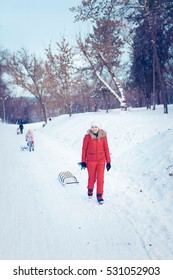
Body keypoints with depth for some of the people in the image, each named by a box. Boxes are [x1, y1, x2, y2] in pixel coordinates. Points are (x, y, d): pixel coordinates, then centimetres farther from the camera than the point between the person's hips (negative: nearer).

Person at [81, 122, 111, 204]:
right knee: (92, 178, 12)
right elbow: (84, 149, -1)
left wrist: (108, 162, 0)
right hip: (91, 161, -1)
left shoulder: (103, 136, -5)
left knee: (100, 179, 2)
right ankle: (90, 189, 42)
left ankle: (99, 195, 18)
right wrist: (83, 161, 1)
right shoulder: (87, 137, -9)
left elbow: (106, 149, 0)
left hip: (101, 161, 1)